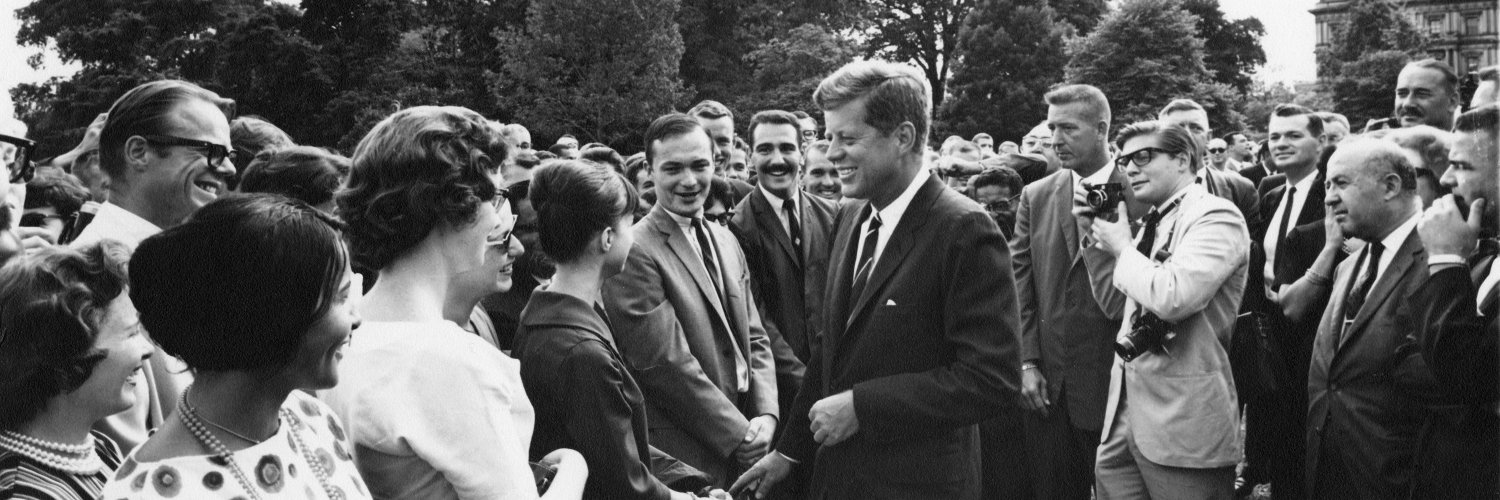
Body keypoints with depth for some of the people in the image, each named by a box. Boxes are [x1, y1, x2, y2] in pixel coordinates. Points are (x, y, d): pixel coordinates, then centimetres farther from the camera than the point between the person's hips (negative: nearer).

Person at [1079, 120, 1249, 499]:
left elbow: (1173, 297, -27)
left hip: (1183, 420, -8)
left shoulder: (1216, 216, -12)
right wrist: (1095, 235, 8)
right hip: (1125, 411, 8)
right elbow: (1113, 301, 20)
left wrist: (1121, 247, -11)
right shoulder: (1155, 221, 15)